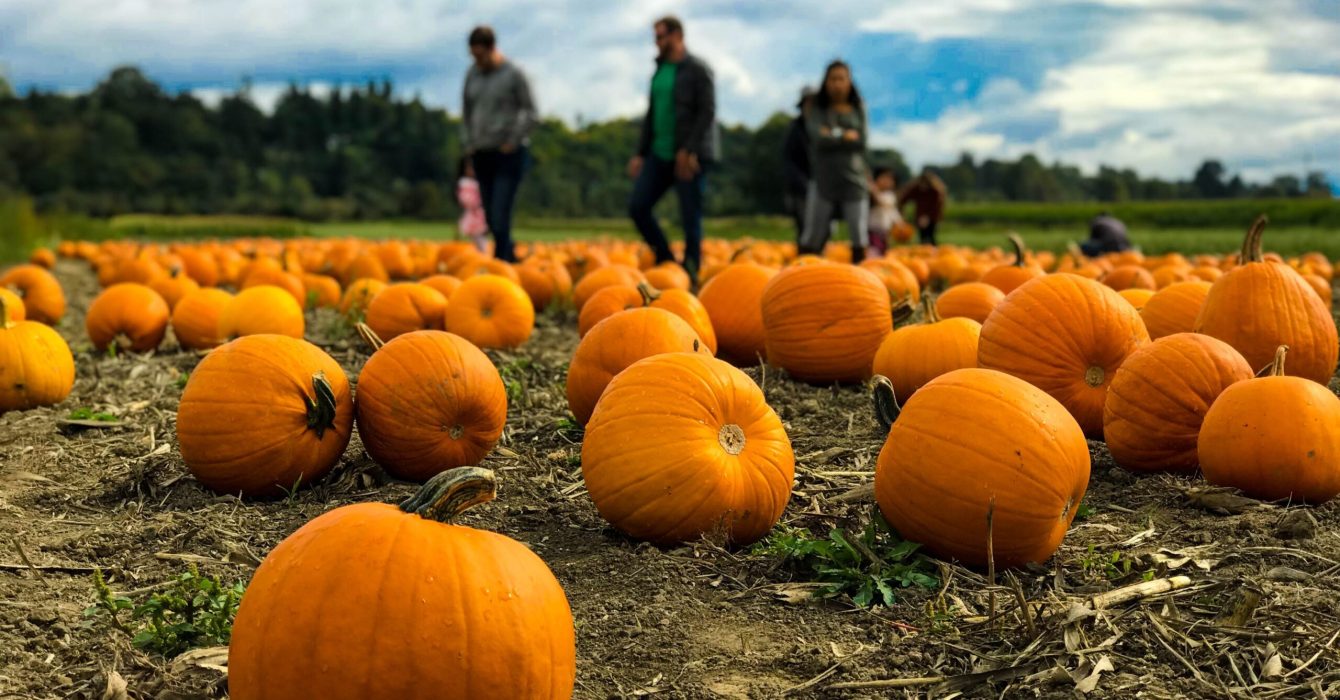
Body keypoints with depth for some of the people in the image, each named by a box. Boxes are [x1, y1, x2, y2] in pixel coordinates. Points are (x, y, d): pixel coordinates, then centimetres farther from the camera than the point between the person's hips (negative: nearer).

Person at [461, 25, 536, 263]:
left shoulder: (514, 74, -6)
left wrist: (513, 142, -9)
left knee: (500, 214, -13)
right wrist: (468, 149, 11)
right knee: (491, 217, 6)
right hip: (482, 154, 6)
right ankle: (512, 260, 21)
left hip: (509, 154, -6)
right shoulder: (472, 74, 10)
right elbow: (467, 114, 16)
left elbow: (530, 112, -3)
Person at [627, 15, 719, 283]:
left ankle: (690, 275, 7)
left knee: (690, 218, -3)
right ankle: (666, 263, 12)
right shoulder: (660, 70, 16)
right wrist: (641, 153, 14)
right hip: (660, 155, 8)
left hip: (691, 157, -7)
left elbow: (707, 113, -13)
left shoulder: (697, 70, -6)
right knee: (637, 206, 1)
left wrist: (689, 150, -21)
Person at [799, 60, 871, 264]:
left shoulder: (858, 110, 9)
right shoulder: (816, 111, 4)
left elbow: (860, 142, -2)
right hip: (823, 181, -1)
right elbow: (819, 139, -11)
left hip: (853, 181, 1)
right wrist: (846, 136, -4)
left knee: (859, 236, -1)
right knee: (811, 239, -1)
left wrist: (834, 134, -5)